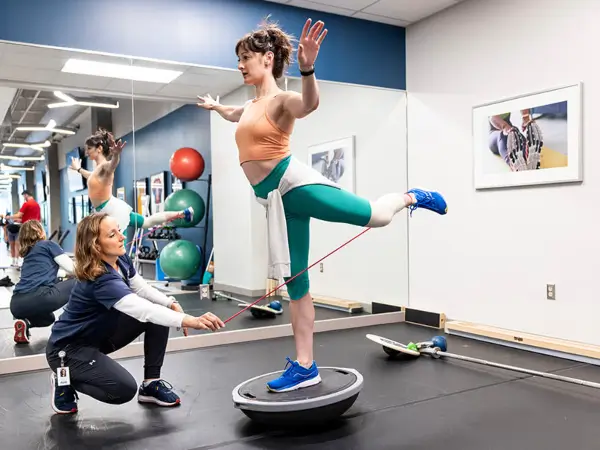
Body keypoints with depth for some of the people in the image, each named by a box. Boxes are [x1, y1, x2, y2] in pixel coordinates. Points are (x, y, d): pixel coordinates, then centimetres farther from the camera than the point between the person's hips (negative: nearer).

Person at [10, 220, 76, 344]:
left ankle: (25, 323, 7)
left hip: (17, 305, 8)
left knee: (48, 318, 39)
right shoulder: (48, 244, 10)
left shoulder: (27, 253, 30)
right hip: (38, 297, -8)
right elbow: (72, 269, 5)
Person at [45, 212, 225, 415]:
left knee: (159, 315, -8)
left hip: (100, 334, 8)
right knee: (125, 390, -22)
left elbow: (142, 288, 5)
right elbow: (144, 310, -48)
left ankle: (151, 383, 3)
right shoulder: (101, 280, -35)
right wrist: (189, 320, -58)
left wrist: (173, 304, -13)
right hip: (68, 349, -8)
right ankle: (65, 380, 4)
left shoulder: (121, 259, -9)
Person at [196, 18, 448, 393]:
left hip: (293, 182, -7)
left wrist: (308, 69, -47)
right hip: (277, 198, 7)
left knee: (375, 215, -20)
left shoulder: (282, 101, -4)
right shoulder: (252, 105, 21)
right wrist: (214, 106, 62)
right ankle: (305, 367, 10)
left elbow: (310, 103, -29)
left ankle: (411, 197, 16)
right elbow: (234, 115, 46)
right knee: (295, 282, 5)